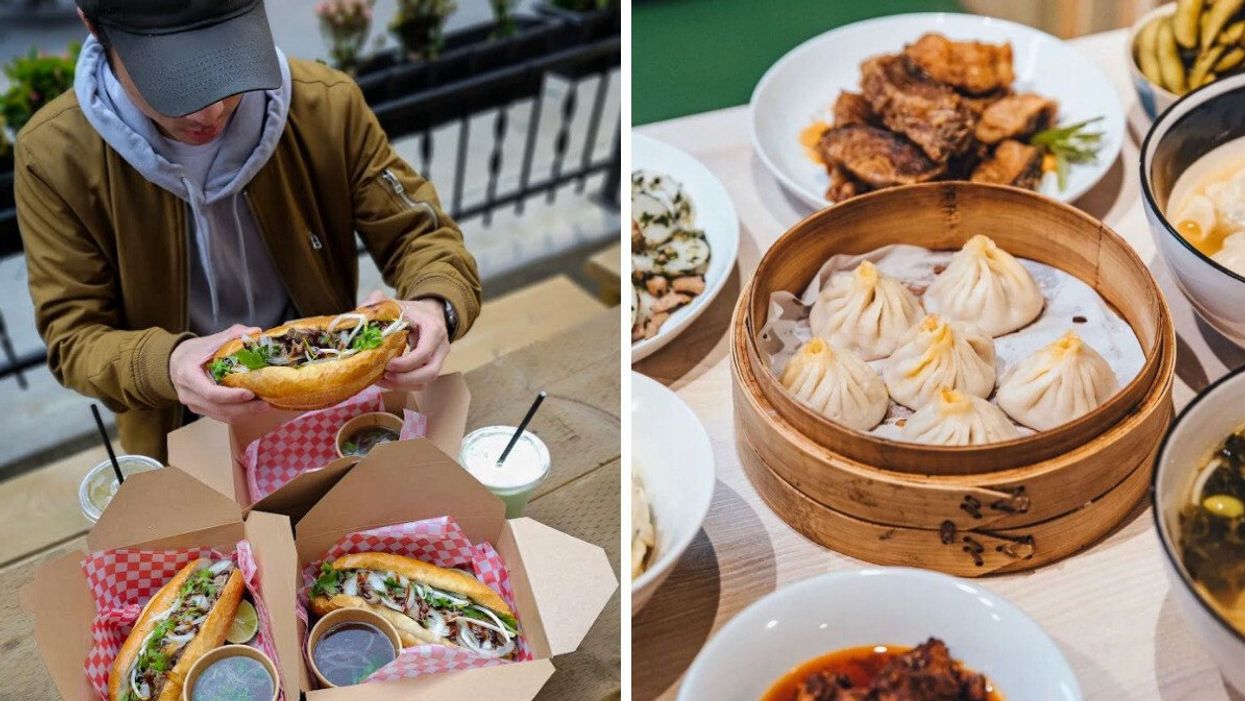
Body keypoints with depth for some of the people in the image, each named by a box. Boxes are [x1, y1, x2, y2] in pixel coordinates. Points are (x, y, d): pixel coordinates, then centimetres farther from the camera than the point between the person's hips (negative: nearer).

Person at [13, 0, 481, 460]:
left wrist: (435, 307, -32)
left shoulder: (328, 104, -16)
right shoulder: (53, 157, -19)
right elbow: (73, 337, -14)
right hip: (181, 435, -1)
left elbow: (419, 233, -8)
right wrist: (166, 365, -36)